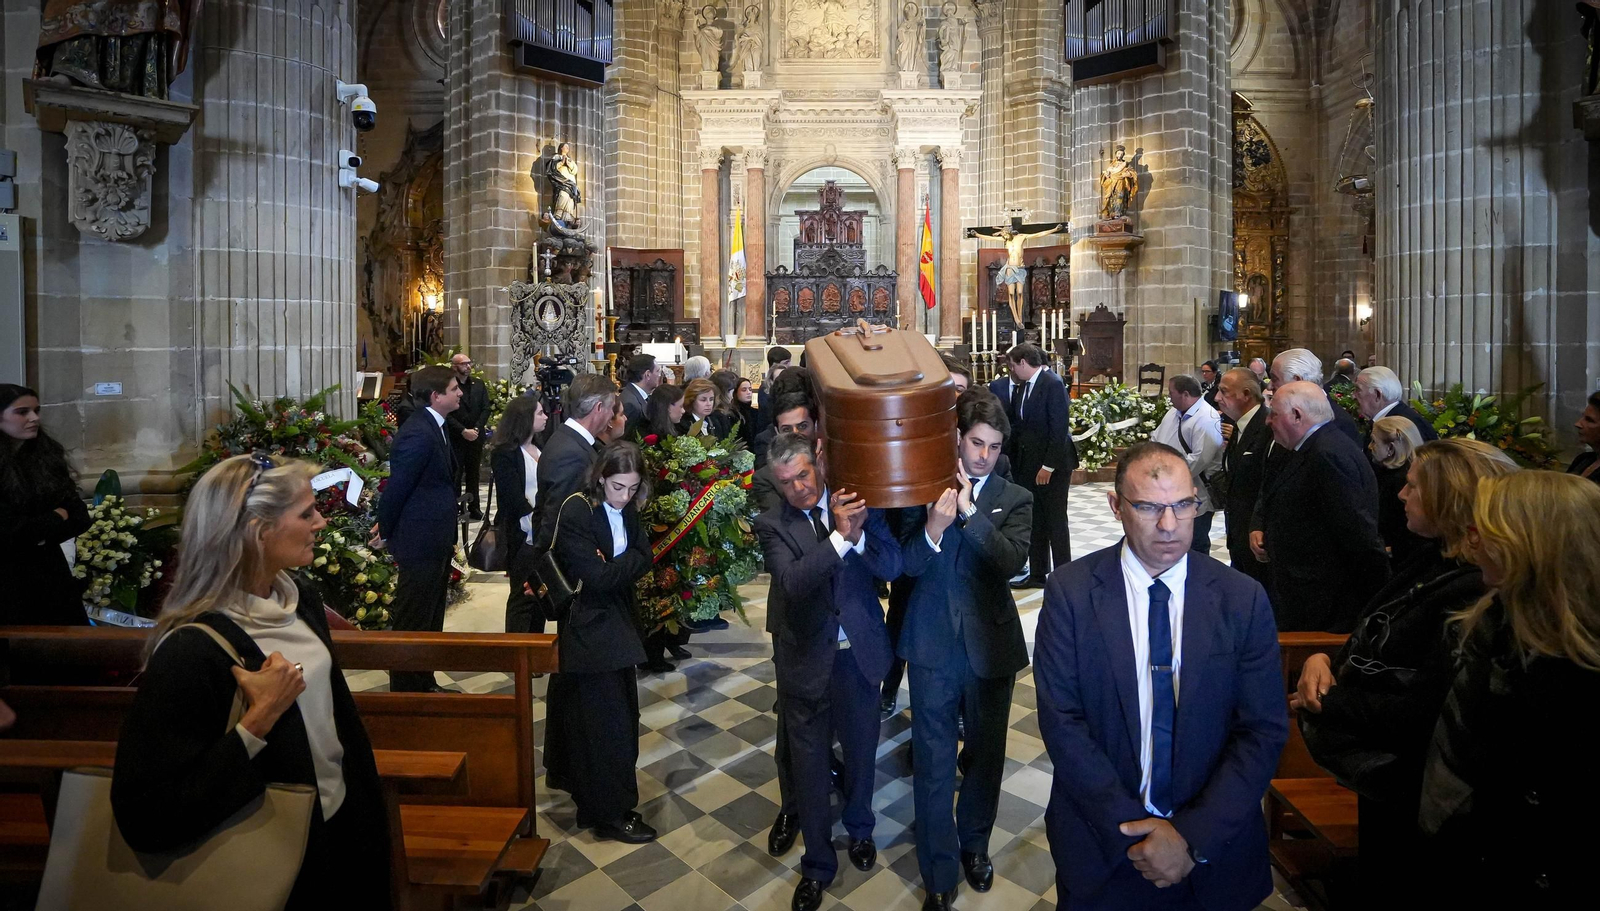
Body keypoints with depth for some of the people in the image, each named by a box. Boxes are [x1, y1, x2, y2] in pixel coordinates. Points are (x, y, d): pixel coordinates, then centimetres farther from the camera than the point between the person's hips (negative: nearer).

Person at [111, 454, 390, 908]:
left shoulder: (301, 599, -3)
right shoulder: (191, 652, -27)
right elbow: (145, 820, -27)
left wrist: (367, 802, 13)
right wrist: (257, 722, -30)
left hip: (345, 821, 7)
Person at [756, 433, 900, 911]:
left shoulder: (856, 503, -6)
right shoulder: (772, 525, -9)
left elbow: (892, 566, -12)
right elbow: (792, 581, -25)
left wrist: (858, 534, -30)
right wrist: (839, 536, -35)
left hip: (859, 652, 2)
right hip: (806, 659, -1)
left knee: (861, 751, 22)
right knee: (809, 764, 12)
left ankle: (859, 828, 50)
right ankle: (817, 863, 34)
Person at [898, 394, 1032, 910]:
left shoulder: (1015, 499, 0)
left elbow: (1013, 561, -17)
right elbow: (907, 564, -8)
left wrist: (969, 512, -27)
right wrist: (933, 528, -28)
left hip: (990, 645, 1)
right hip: (933, 645, -1)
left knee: (986, 755, 18)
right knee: (933, 763, 8)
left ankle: (974, 844, 44)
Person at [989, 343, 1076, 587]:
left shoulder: (1053, 384, -14)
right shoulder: (1022, 385, 7)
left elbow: (1060, 428, -18)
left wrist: (1049, 465, -18)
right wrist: (1010, 455, 2)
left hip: (1053, 465, -7)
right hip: (1027, 463, 7)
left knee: (1055, 520, 2)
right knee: (1034, 520, 12)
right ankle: (1037, 574, 22)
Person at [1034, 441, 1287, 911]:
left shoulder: (1243, 599, -8)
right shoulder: (1070, 592, -12)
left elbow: (1265, 730, -8)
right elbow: (1061, 720, -13)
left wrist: (1195, 836, -14)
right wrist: (1131, 829, -16)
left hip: (1213, 847, 1)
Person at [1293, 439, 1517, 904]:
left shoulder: (1475, 595, -26)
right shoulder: (1431, 560, 3)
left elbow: (1422, 712, -28)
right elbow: (1372, 642, 11)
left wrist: (1329, 703, -20)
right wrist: (1325, 660, -7)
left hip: (1406, 793, -8)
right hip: (1382, 773, 8)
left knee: (1389, 888, 14)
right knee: (1376, 886, 26)